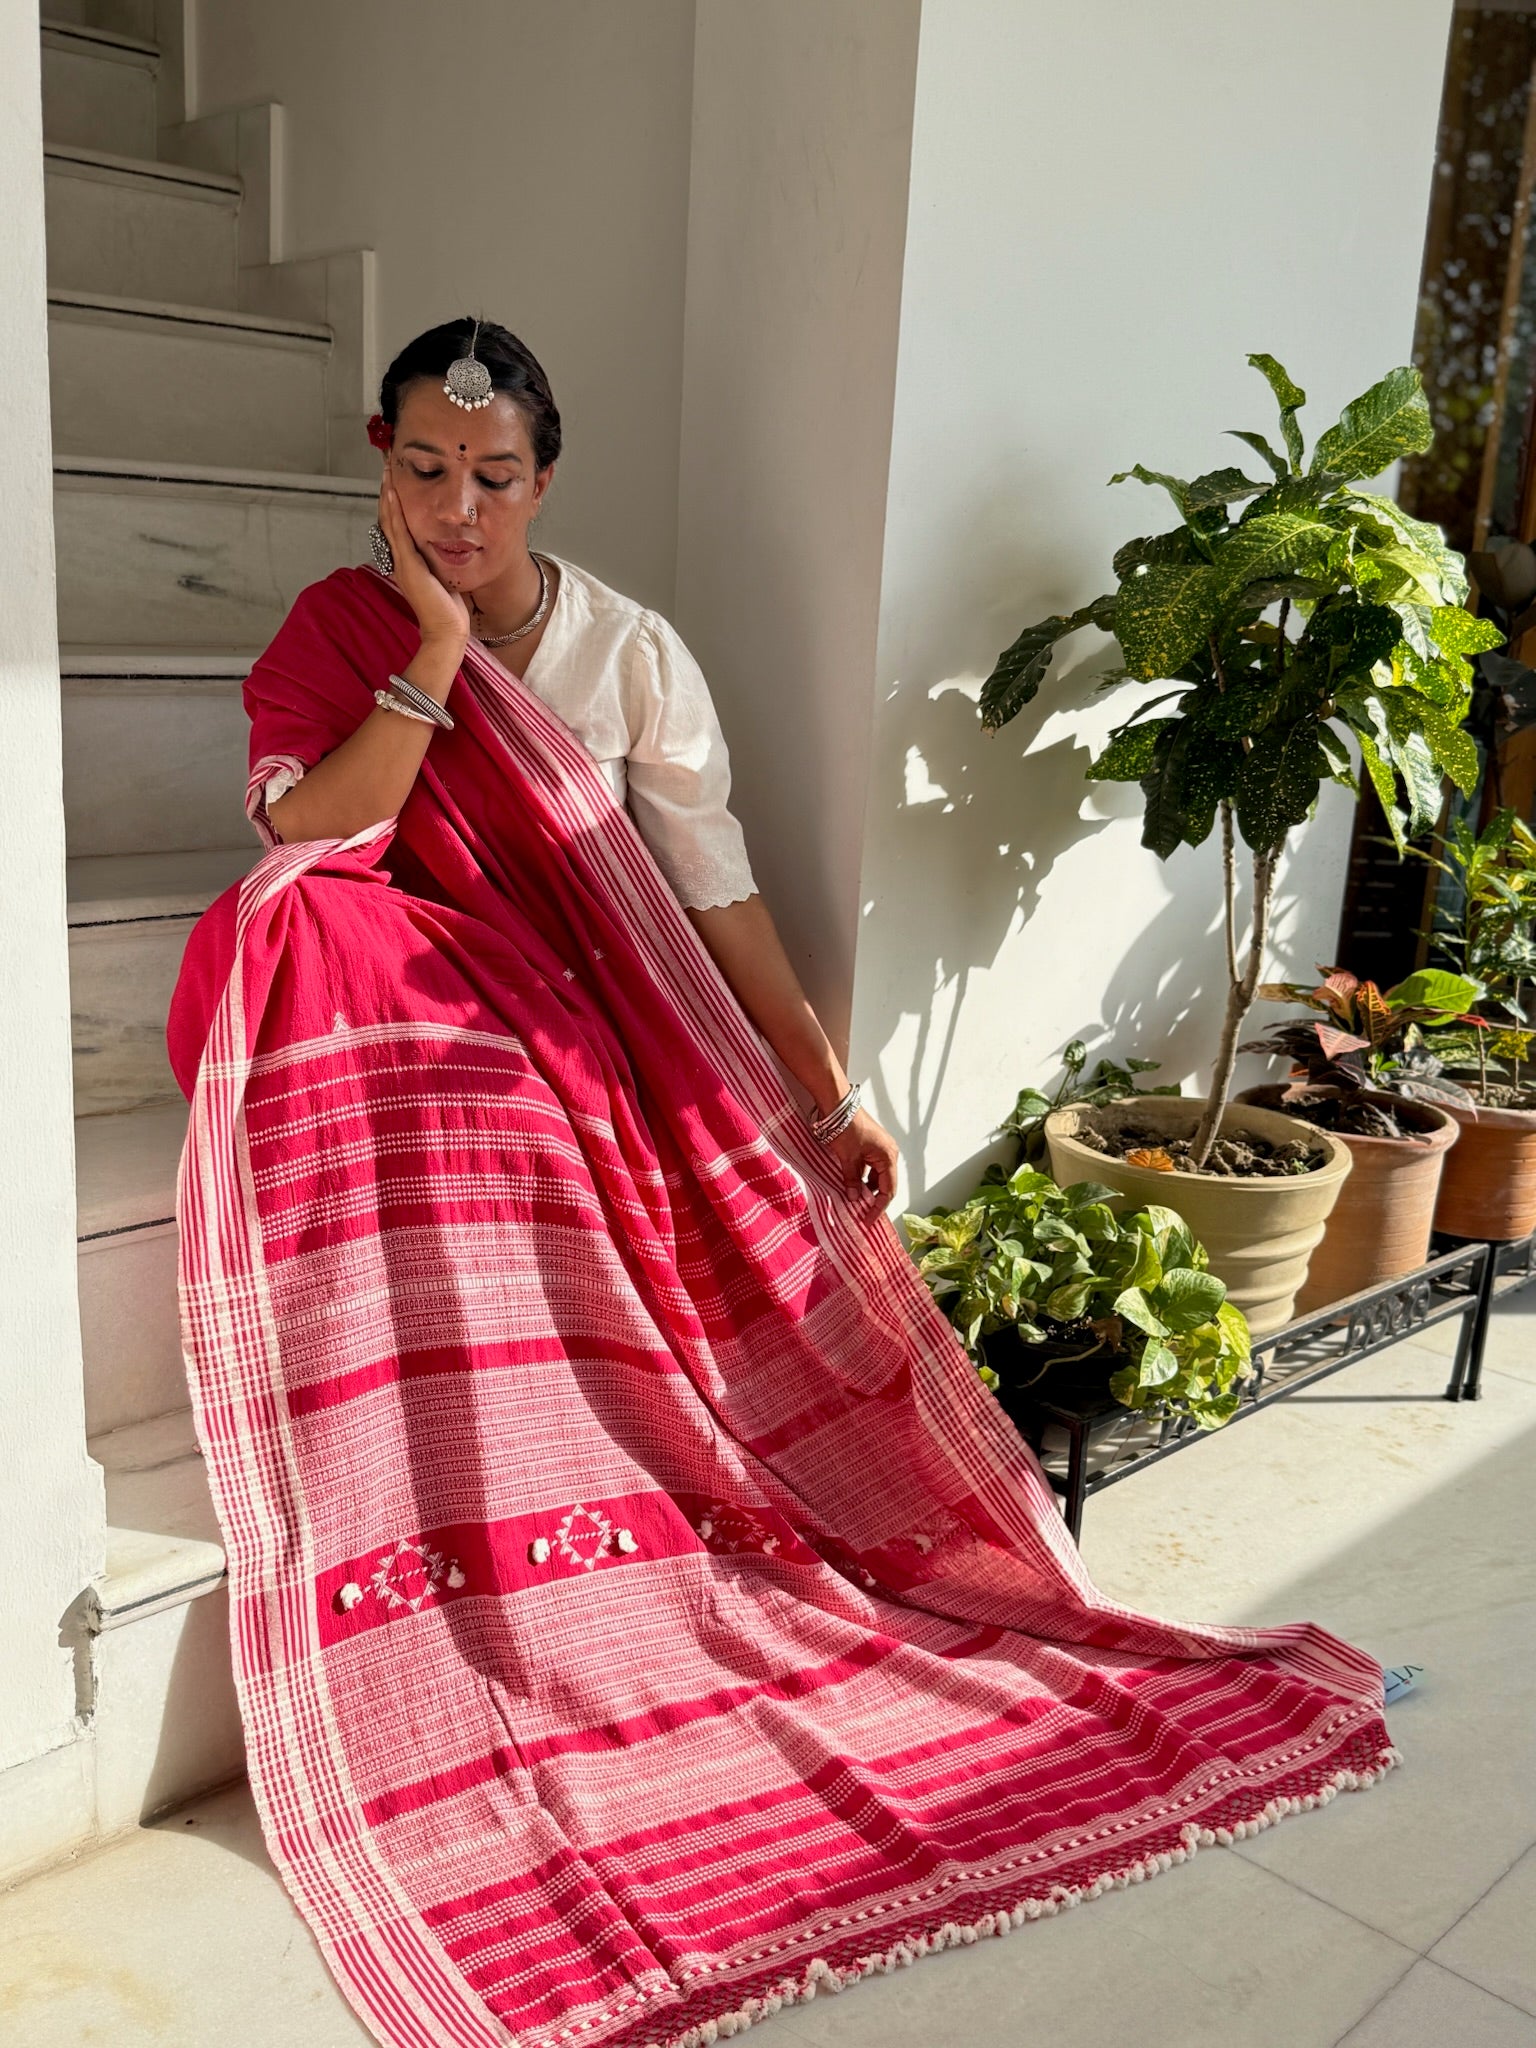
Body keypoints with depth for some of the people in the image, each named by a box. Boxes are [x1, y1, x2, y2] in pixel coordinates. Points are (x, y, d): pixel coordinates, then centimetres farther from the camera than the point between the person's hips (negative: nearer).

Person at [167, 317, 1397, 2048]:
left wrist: (829, 1096, -8)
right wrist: (436, 654, -17)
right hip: (397, 996, 0)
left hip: (581, 1023, 1)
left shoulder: (628, 652, 1)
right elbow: (301, 837, -12)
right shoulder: (335, 629, 5)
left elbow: (717, 891, -2)